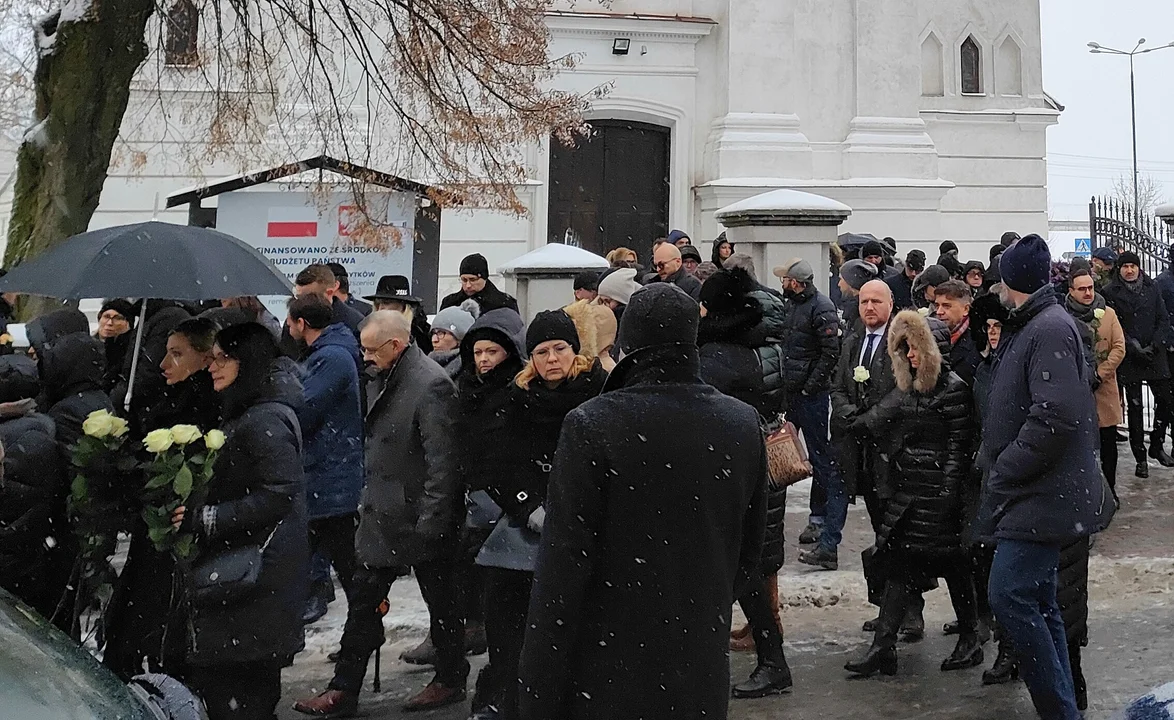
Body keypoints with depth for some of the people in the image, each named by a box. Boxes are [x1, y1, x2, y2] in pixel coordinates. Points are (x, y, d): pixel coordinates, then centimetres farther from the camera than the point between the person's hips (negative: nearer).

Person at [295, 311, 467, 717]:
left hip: (419, 519, -9)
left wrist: (431, 521, -21)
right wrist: (368, 500, 17)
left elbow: (443, 461, -22)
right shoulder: (384, 380, 8)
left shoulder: (430, 385, -20)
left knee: (440, 601, 9)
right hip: (382, 516, 9)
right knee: (363, 601, 10)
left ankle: (451, 680, 27)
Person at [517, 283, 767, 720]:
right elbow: (748, 552, 8)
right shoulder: (742, 424, -2)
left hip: (608, 673, -4)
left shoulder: (591, 425, -16)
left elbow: (562, 569, -16)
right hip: (704, 675, 4)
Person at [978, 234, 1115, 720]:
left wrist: (1003, 470, -17)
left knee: (1010, 595, -16)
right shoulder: (1027, 327, 16)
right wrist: (994, 460, 12)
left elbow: (1056, 416, -25)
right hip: (1029, 493, 10)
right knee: (1038, 602, 12)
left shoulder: (1050, 329, -15)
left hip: (1043, 495, -10)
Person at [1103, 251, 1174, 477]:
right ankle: (1140, 457, 10)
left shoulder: (1152, 288, 7)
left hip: (1155, 355, 3)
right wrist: (1134, 348, -15)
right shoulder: (1111, 292, -3)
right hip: (1129, 358, -3)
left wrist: (1155, 345, -8)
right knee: (1134, 407, 3)